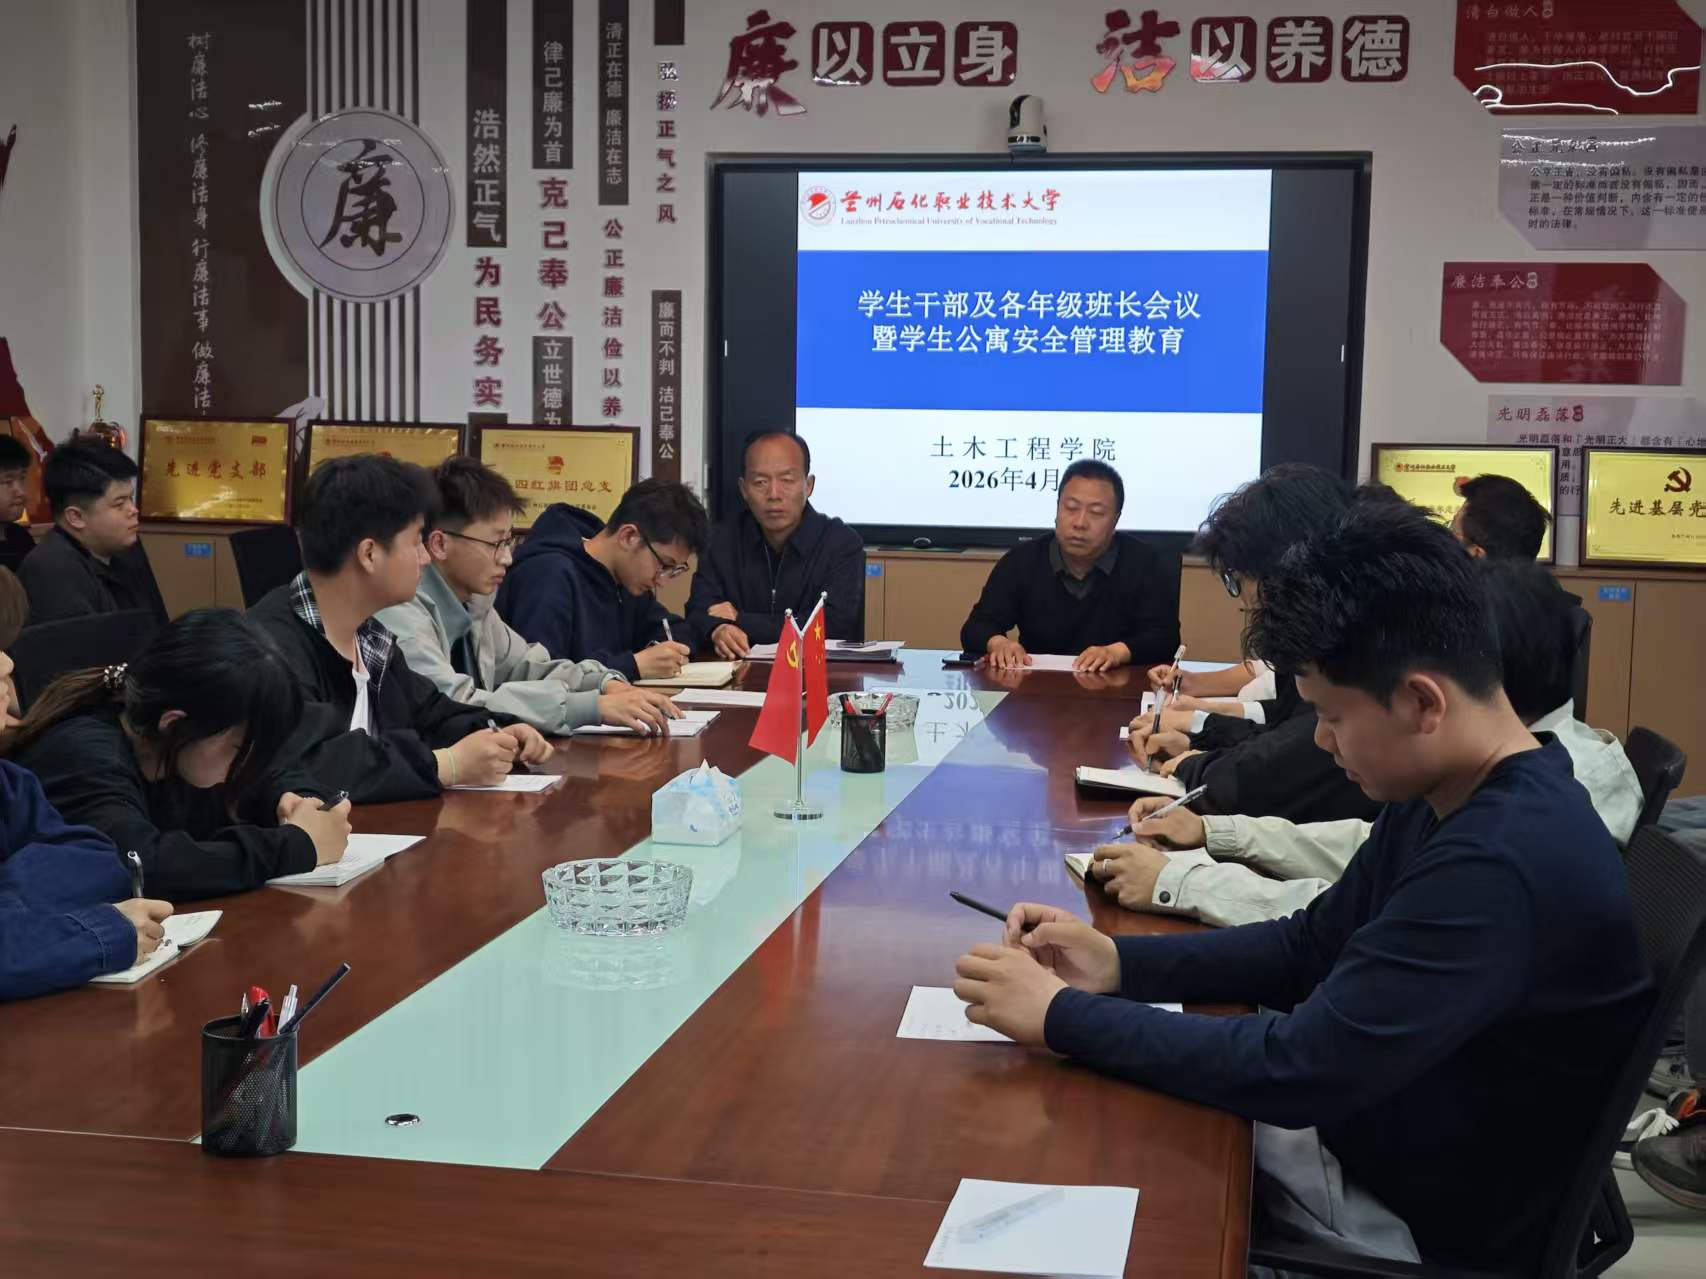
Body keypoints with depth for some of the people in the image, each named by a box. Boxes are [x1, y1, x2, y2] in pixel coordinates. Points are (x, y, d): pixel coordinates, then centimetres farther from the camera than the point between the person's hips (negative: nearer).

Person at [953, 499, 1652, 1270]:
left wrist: (1063, 1016, -22)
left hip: (1428, 1224, -8)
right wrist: (1120, 963, -6)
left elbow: (1300, 1069, -32)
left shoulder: (1505, 862, -32)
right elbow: (1310, 949, 9)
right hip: (1372, 1134, 8)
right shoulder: (1447, 798, -2)